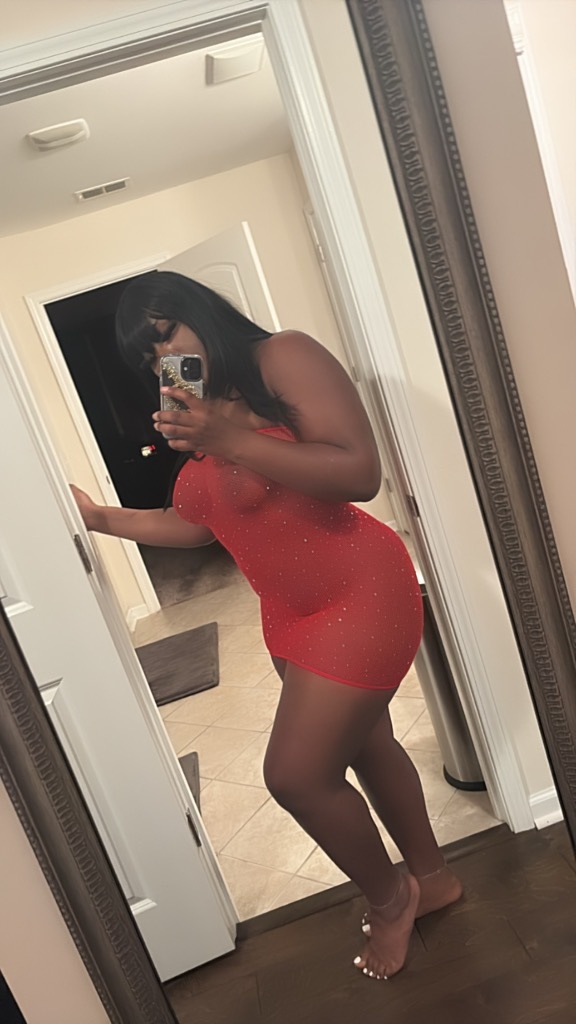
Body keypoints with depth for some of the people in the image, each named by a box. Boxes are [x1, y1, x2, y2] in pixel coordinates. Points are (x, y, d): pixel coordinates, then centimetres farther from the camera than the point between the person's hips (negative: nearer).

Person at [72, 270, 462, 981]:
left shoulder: (284, 358, -15)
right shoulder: (196, 412, 7)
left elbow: (360, 473, -26)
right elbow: (195, 522, 15)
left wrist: (231, 440, -30)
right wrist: (101, 518, 9)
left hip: (358, 592, -8)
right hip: (291, 610, 8)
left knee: (296, 773, -4)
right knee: (363, 743, 20)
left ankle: (388, 896, 26)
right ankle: (431, 877, 45)